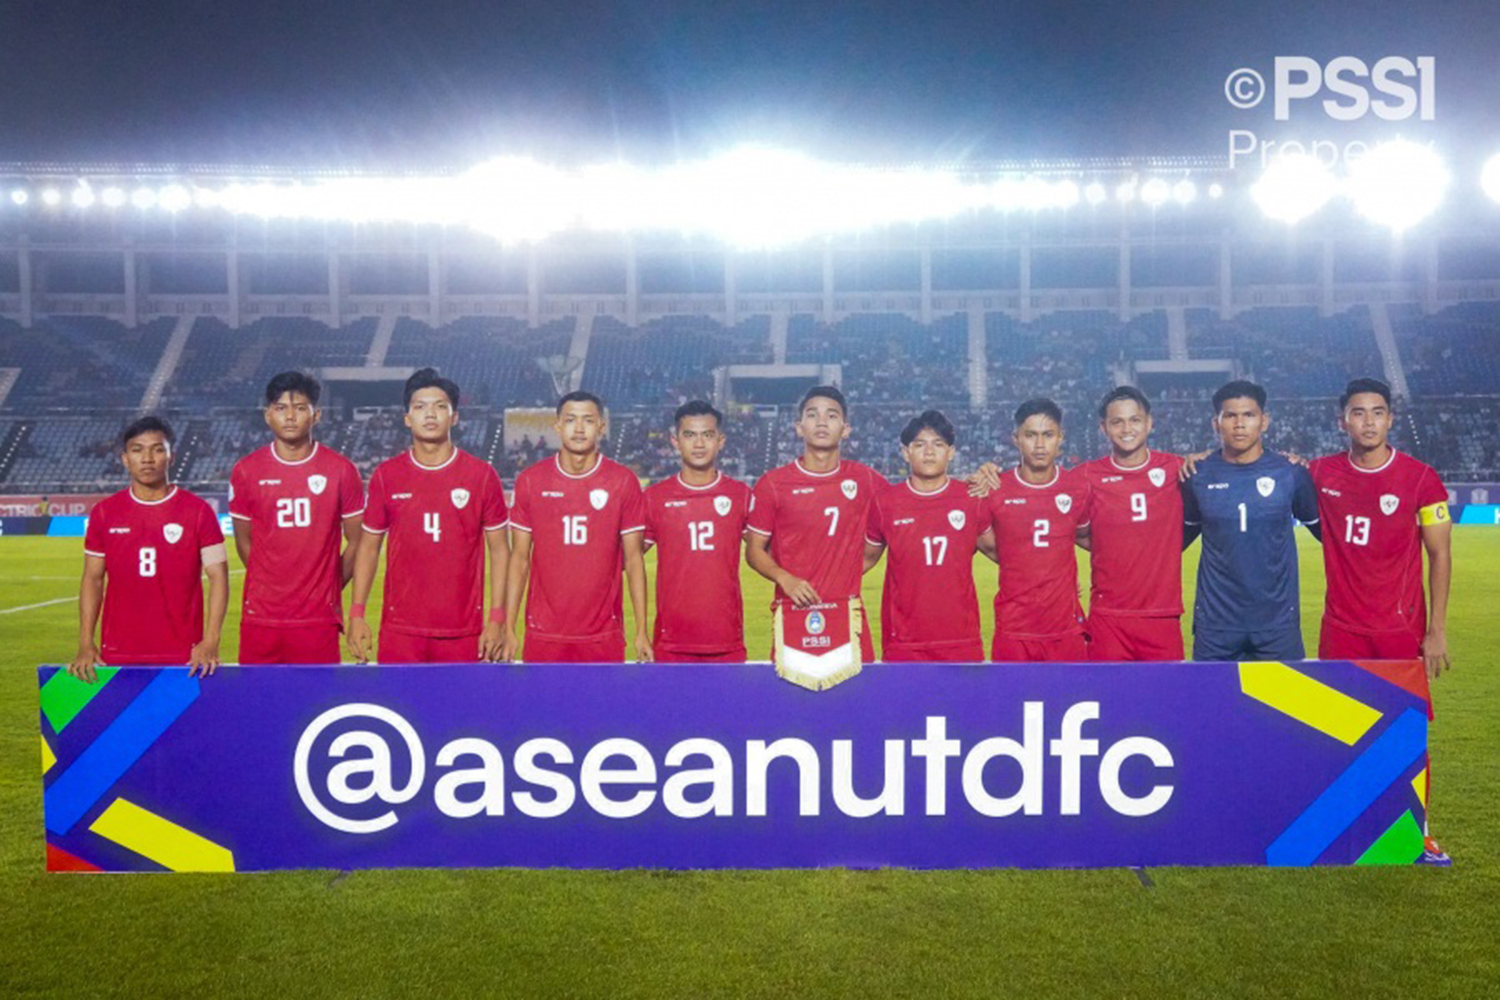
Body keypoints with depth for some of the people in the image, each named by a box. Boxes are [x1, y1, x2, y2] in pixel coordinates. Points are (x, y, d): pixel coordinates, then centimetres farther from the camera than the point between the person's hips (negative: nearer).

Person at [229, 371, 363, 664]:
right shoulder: (245, 471, 4)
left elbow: (355, 541, 6)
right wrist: (272, 589, 9)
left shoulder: (341, 470, 0)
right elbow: (243, 541, 11)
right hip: (260, 618, 1)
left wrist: (329, 590, 5)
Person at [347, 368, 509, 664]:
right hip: (400, 630, 1)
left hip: (463, 633, -1)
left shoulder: (482, 475, -1)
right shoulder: (385, 475, 3)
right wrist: (356, 613, 2)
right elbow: (369, 547, 10)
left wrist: (497, 619, -3)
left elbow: (499, 549, 3)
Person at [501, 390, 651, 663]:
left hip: (604, 637, -1)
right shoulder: (530, 481, 3)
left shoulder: (623, 482, 0)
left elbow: (633, 558, 2)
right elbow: (520, 557, 6)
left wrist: (641, 631, -1)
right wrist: (509, 628, 1)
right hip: (543, 635, 1)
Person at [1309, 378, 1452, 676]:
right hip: (1340, 628, 2)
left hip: (1402, 629, -2)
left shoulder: (1421, 478, -6)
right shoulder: (1321, 473, 0)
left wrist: (1437, 630, -5)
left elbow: (1439, 555, -2)